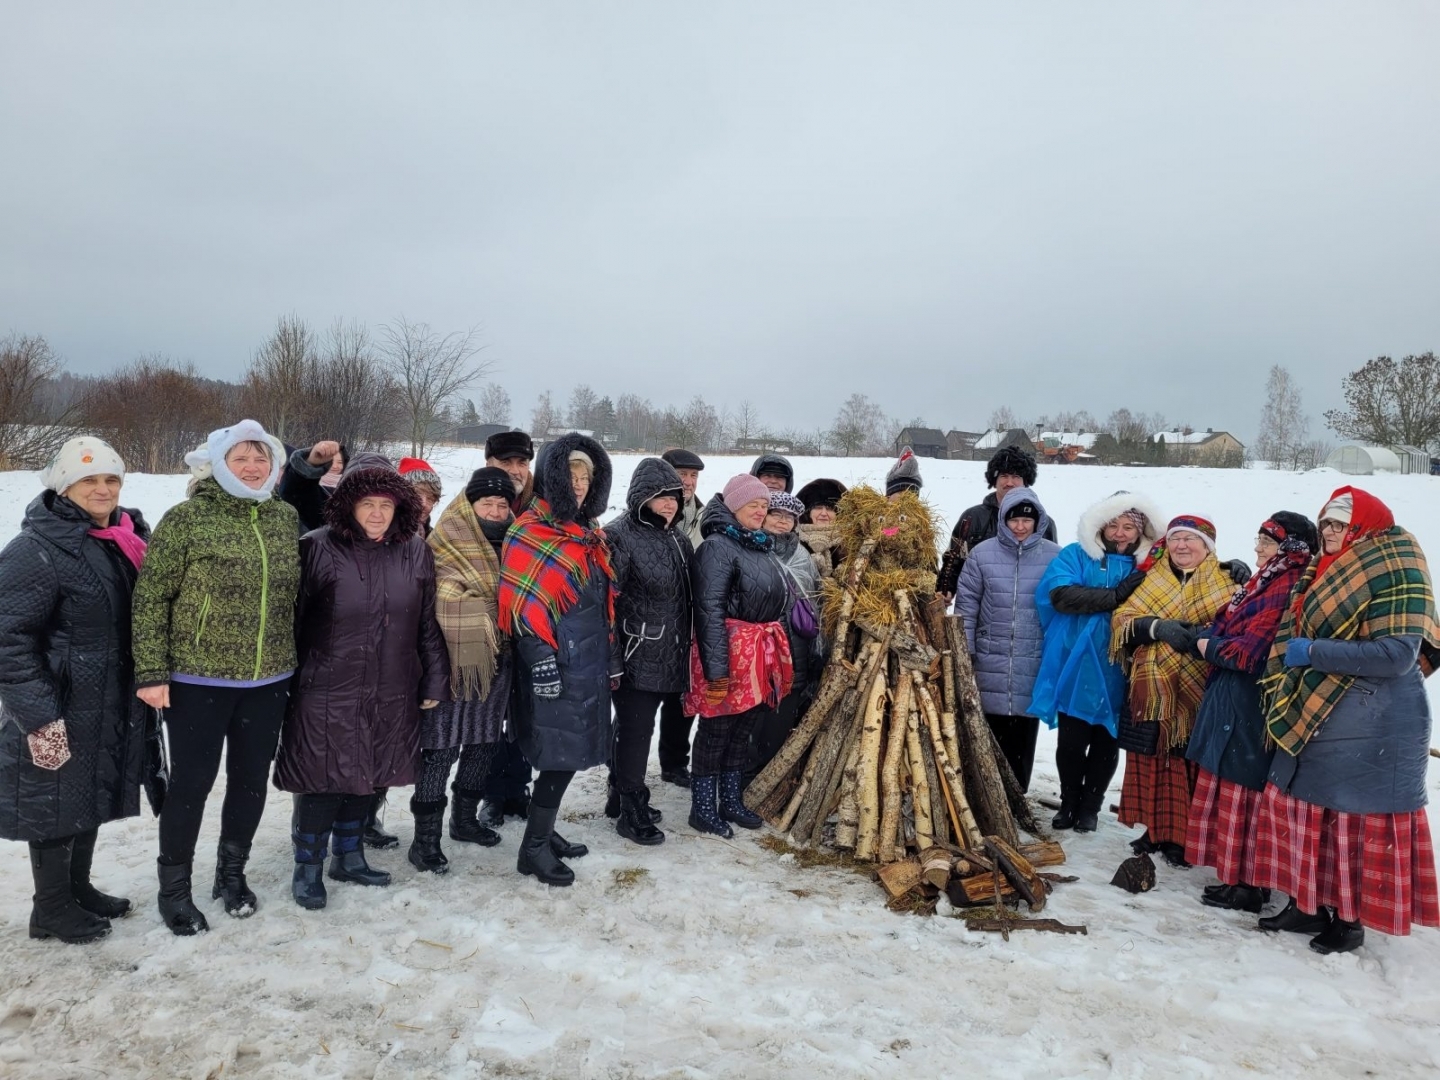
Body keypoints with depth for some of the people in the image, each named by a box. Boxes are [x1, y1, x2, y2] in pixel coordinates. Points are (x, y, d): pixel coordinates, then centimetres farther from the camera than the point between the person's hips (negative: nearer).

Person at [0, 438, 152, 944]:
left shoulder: (128, 538, 6)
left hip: (112, 704, 8)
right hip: (57, 712, -7)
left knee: (92, 795, 20)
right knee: (57, 802, 6)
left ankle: (78, 887, 38)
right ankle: (51, 909, 25)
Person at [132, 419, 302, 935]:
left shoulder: (287, 518, 3)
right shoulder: (186, 519, -10)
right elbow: (151, 598, -8)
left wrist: (298, 660, 13)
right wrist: (151, 673, -12)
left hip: (268, 680, 4)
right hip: (197, 679, -4)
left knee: (251, 779, 14)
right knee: (192, 782, 5)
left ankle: (232, 873, 35)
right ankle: (174, 887, 26)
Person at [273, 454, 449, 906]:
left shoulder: (415, 551, 2)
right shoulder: (317, 549, -10)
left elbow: (428, 623, 7)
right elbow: (291, 621, -7)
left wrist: (434, 681, 8)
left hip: (390, 695, 4)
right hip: (326, 694, -4)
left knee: (365, 777, 17)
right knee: (324, 779, 4)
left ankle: (348, 856, 36)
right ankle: (307, 867, 25)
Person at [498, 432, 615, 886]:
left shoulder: (589, 533, 15)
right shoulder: (531, 532, -11)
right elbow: (525, 602, -17)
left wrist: (606, 653, 20)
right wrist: (541, 658, -20)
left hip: (589, 660, 8)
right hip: (555, 662, -8)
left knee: (568, 751, 14)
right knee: (561, 754, -5)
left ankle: (544, 831, 28)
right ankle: (534, 847, 9)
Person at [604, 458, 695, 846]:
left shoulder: (677, 538, 12)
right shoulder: (619, 536, -13)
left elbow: (688, 596, 20)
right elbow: (605, 601, -17)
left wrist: (687, 649, 19)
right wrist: (611, 660, -20)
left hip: (668, 657, 8)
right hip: (635, 655, -7)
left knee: (635, 728, 18)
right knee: (635, 730, 0)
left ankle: (621, 796, 31)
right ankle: (631, 810, 13)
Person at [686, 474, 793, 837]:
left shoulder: (763, 546, 14)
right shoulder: (717, 546, -12)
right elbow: (710, 611, -18)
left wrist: (774, 656, 24)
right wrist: (716, 670, -22)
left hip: (761, 653, 8)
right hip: (729, 651, -8)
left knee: (743, 729, 16)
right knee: (716, 731, 2)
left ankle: (730, 801, 30)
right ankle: (702, 808, 16)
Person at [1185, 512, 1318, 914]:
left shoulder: (1285, 590, -18)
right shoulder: (1267, 583, 14)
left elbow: (1249, 654, -21)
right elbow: (1227, 629, 18)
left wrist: (1209, 646, -7)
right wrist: (1210, 640, 0)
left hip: (1248, 710, -10)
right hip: (1232, 702, 10)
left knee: (1241, 794, -1)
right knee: (1229, 788, 15)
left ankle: (1245, 885, 9)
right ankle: (1237, 875, 26)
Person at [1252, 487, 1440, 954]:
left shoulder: (1394, 572, -13)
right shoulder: (1328, 572, 13)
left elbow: (1398, 654, -22)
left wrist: (1312, 652, -20)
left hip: (1370, 726, -9)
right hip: (1314, 717, 9)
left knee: (1358, 820, 2)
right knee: (1306, 809, 13)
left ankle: (1350, 919, 17)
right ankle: (1309, 905, 26)